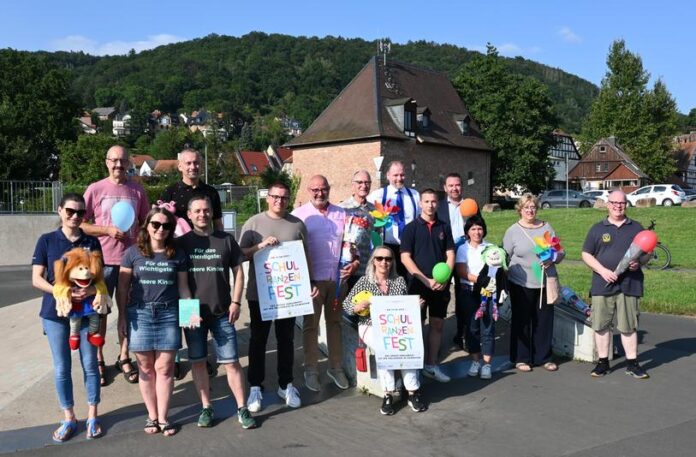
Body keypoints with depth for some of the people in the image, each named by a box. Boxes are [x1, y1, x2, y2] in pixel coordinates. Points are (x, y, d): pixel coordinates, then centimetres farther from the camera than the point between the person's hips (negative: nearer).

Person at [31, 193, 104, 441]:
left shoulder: (92, 242, 3)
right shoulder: (47, 240, -1)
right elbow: (36, 279, -4)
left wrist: (91, 290, -19)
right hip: (55, 312, 0)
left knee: (89, 364, 7)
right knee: (61, 368, 7)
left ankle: (92, 416, 21)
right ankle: (69, 418, 22)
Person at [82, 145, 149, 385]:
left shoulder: (138, 190, 5)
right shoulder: (95, 189, -1)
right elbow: (82, 224, -1)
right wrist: (108, 230, -14)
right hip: (103, 259, -2)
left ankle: (124, 358, 22)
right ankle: (98, 360, 18)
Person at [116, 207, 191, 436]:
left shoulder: (178, 254, 6)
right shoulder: (133, 252, 2)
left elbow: (183, 287, 9)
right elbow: (123, 287, 4)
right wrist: (122, 317, 1)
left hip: (169, 314, 1)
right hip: (140, 314, 0)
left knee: (165, 368, 2)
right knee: (146, 368, 7)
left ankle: (163, 417, 14)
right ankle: (152, 416, 20)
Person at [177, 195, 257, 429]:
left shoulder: (226, 240, 4)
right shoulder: (182, 243, 3)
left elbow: (238, 271, 7)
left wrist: (235, 302, -2)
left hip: (222, 312, -1)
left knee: (231, 362, 1)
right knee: (198, 361, 8)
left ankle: (242, 409, 10)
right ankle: (206, 407, 22)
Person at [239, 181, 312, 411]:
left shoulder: (297, 224, 5)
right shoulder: (254, 223, -1)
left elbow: (305, 256, 11)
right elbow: (241, 254, -3)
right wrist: (260, 245, -18)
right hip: (259, 293, -2)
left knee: (286, 339, 12)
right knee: (258, 340, 7)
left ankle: (285, 385, 24)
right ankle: (255, 387, 16)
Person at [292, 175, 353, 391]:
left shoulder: (341, 214, 10)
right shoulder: (299, 215, -3)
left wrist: (354, 263, -2)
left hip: (338, 278, 4)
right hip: (312, 279, -4)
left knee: (335, 323, 14)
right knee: (310, 325, 6)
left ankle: (336, 367, 25)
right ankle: (311, 370, 18)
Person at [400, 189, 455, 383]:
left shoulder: (444, 227, 9)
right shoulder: (411, 228, -2)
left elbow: (450, 255, 7)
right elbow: (405, 258, -8)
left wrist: (444, 279, -9)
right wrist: (426, 280, -14)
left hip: (441, 286, 4)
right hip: (418, 285, -3)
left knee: (438, 324, 8)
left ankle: (431, 365, 18)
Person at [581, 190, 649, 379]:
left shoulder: (636, 228, 10)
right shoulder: (597, 229, 7)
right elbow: (586, 254, 5)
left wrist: (639, 262, -8)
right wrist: (603, 270, -10)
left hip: (629, 284, 0)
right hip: (603, 284, 0)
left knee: (628, 326, 5)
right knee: (601, 325, 3)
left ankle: (632, 363, 14)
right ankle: (603, 362, 15)